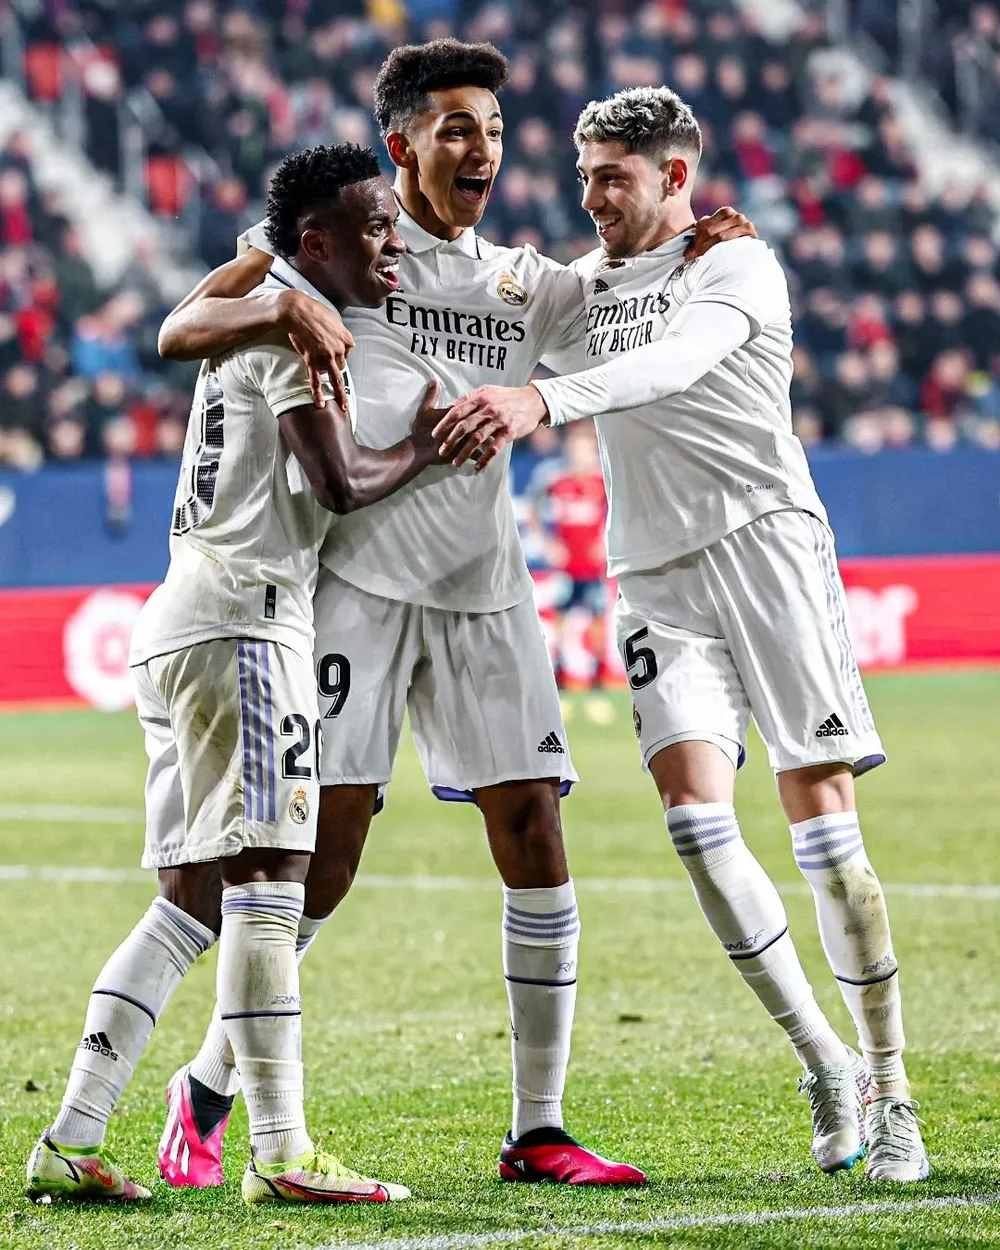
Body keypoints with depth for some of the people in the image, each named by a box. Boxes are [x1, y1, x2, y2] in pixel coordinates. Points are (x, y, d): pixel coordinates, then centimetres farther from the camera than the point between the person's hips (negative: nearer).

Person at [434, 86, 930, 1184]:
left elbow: (671, 363, -23)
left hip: (765, 545, -5)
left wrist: (540, 401, -39)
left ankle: (887, 1086, 3)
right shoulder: (587, 282, 16)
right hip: (656, 578, 5)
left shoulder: (739, 268, -4)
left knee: (820, 819, -7)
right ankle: (821, 1062, -3)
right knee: (695, 810, -14)